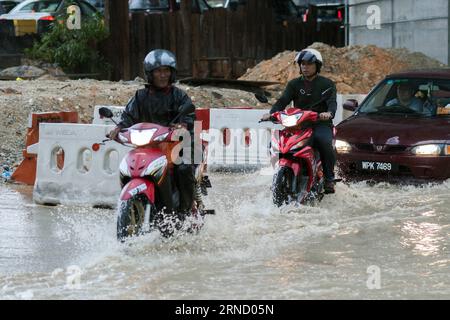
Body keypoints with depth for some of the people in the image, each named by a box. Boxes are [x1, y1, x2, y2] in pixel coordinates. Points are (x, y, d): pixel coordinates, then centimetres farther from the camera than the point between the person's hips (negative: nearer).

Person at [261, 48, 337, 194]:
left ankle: (329, 179, -23)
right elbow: (283, 100, 3)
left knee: (324, 141, -35)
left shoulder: (327, 84, 8)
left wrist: (329, 113, -33)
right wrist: (271, 113, -19)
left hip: (321, 123, -3)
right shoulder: (294, 84, 17)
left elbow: (332, 102, -9)